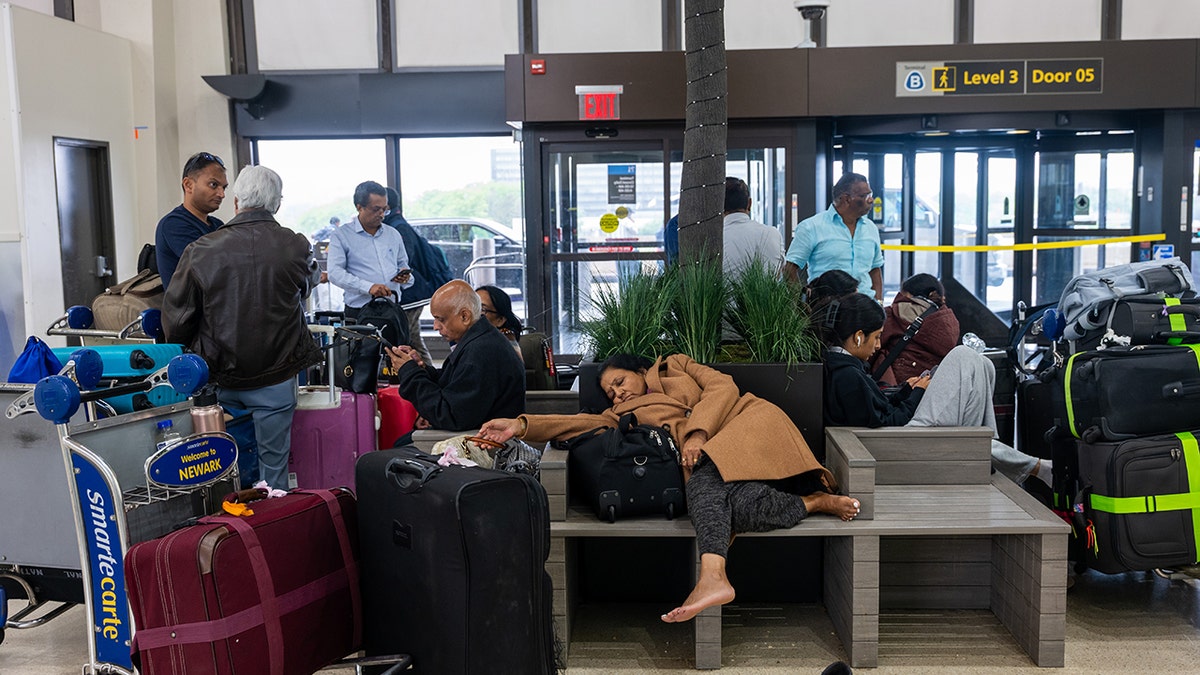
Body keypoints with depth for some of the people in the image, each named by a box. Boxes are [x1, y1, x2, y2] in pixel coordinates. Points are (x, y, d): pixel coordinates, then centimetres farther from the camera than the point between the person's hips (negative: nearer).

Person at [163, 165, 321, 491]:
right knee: (273, 464, 9)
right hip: (275, 378, -1)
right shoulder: (296, 247, -10)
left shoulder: (201, 250, -11)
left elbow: (176, 321, -6)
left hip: (221, 377, 1)